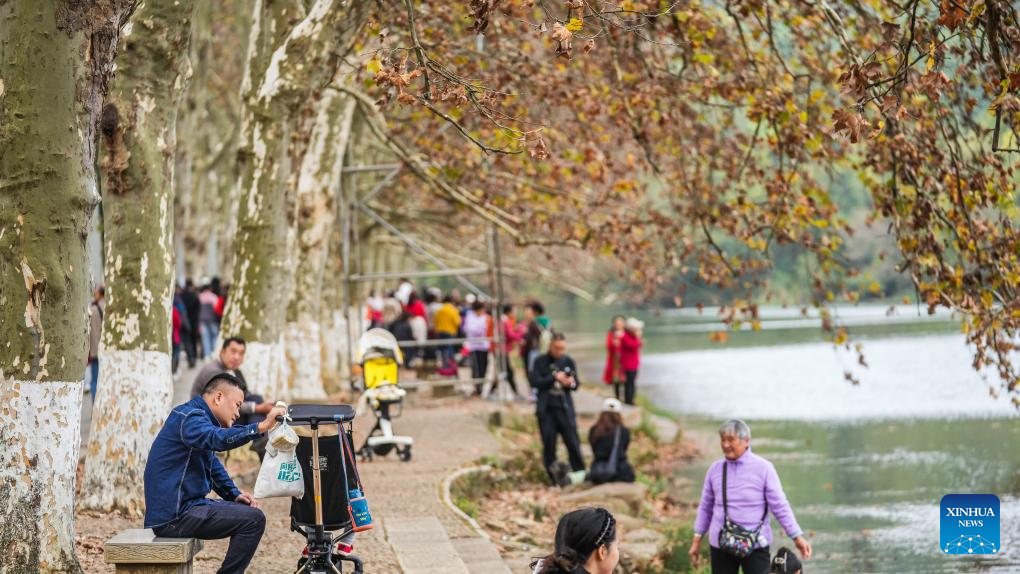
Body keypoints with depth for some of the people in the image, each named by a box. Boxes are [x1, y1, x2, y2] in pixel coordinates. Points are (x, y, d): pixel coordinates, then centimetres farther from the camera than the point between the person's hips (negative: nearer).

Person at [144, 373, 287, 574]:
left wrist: (235, 495, 12)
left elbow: (214, 467, 27)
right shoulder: (189, 418, -13)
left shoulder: (198, 418, 20)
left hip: (183, 506, 11)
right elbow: (219, 439, -35)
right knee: (253, 519, -15)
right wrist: (261, 427, -43)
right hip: (174, 517, -11)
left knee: (247, 511, 20)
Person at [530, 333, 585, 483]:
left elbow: (576, 383, 8)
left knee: (573, 442, -2)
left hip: (565, 408, 1)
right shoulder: (540, 362, 0)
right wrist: (554, 378, -16)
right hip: (546, 409, -1)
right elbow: (535, 382, -9)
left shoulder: (568, 361, 5)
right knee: (549, 445, 3)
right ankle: (554, 478, 11)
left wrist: (572, 383, -15)